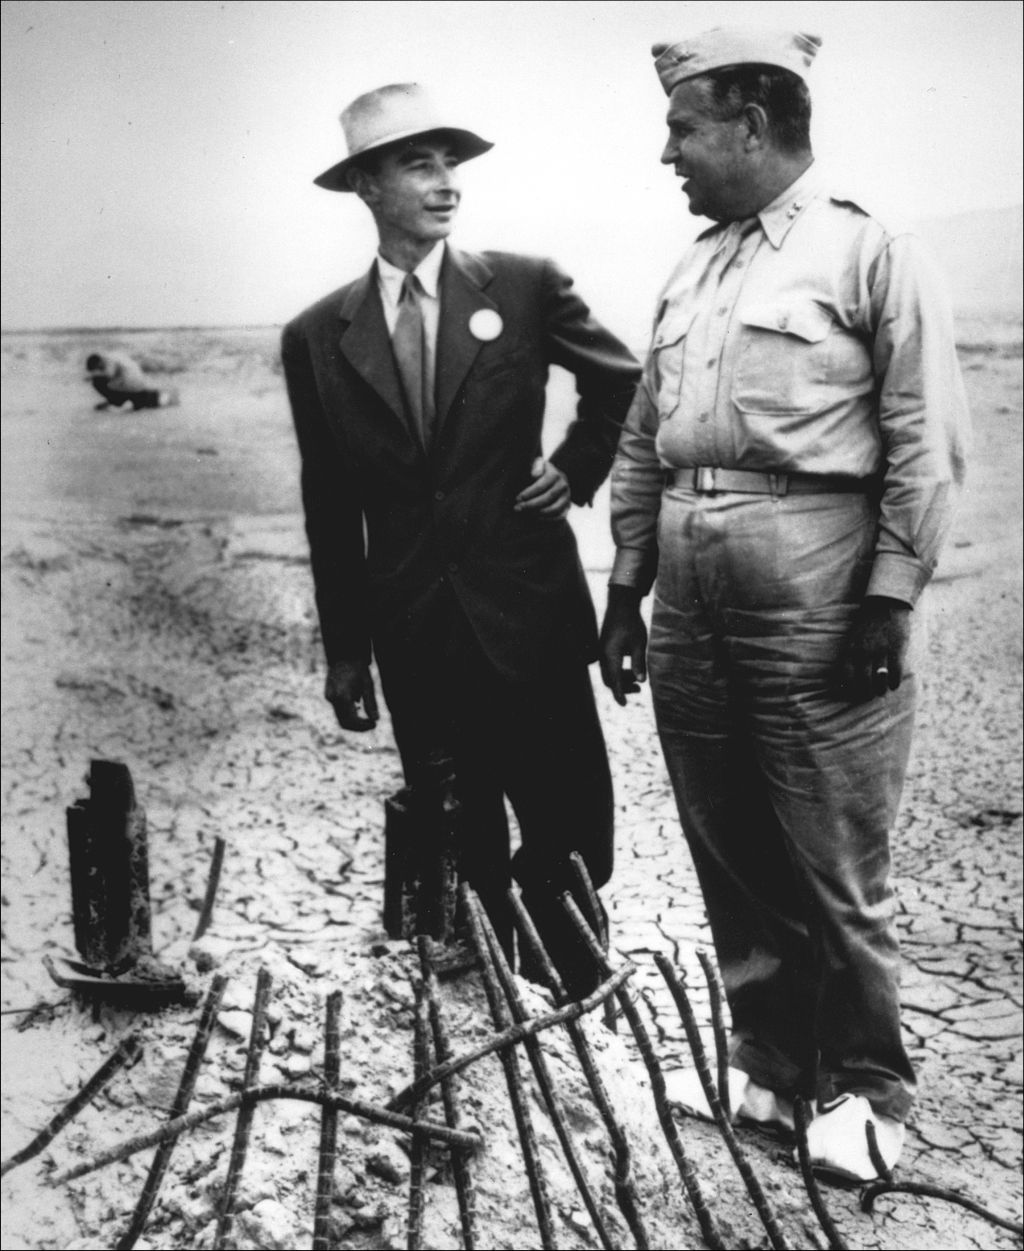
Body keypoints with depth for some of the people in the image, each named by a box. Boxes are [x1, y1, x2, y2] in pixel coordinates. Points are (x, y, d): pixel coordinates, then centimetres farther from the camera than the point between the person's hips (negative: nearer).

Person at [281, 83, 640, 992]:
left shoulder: (526, 288, -1)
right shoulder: (318, 337, 3)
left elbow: (624, 384, 15)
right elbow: (331, 508, 7)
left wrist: (577, 471, 3)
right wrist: (344, 651, 8)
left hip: (528, 613, -1)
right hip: (413, 634, 1)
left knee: (570, 832, 4)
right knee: (460, 850, 9)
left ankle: (580, 1000, 27)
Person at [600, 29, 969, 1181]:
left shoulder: (869, 253, -4)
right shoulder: (690, 276, 15)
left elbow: (926, 449, -8)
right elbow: (641, 446, 16)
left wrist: (888, 604, -13)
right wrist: (625, 593, 13)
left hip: (818, 610, -6)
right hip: (690, 610, 7)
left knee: (834, 873, 3)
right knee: (731, 864, 13)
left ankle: (864, 1087, 22)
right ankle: (769, 1065, 30)